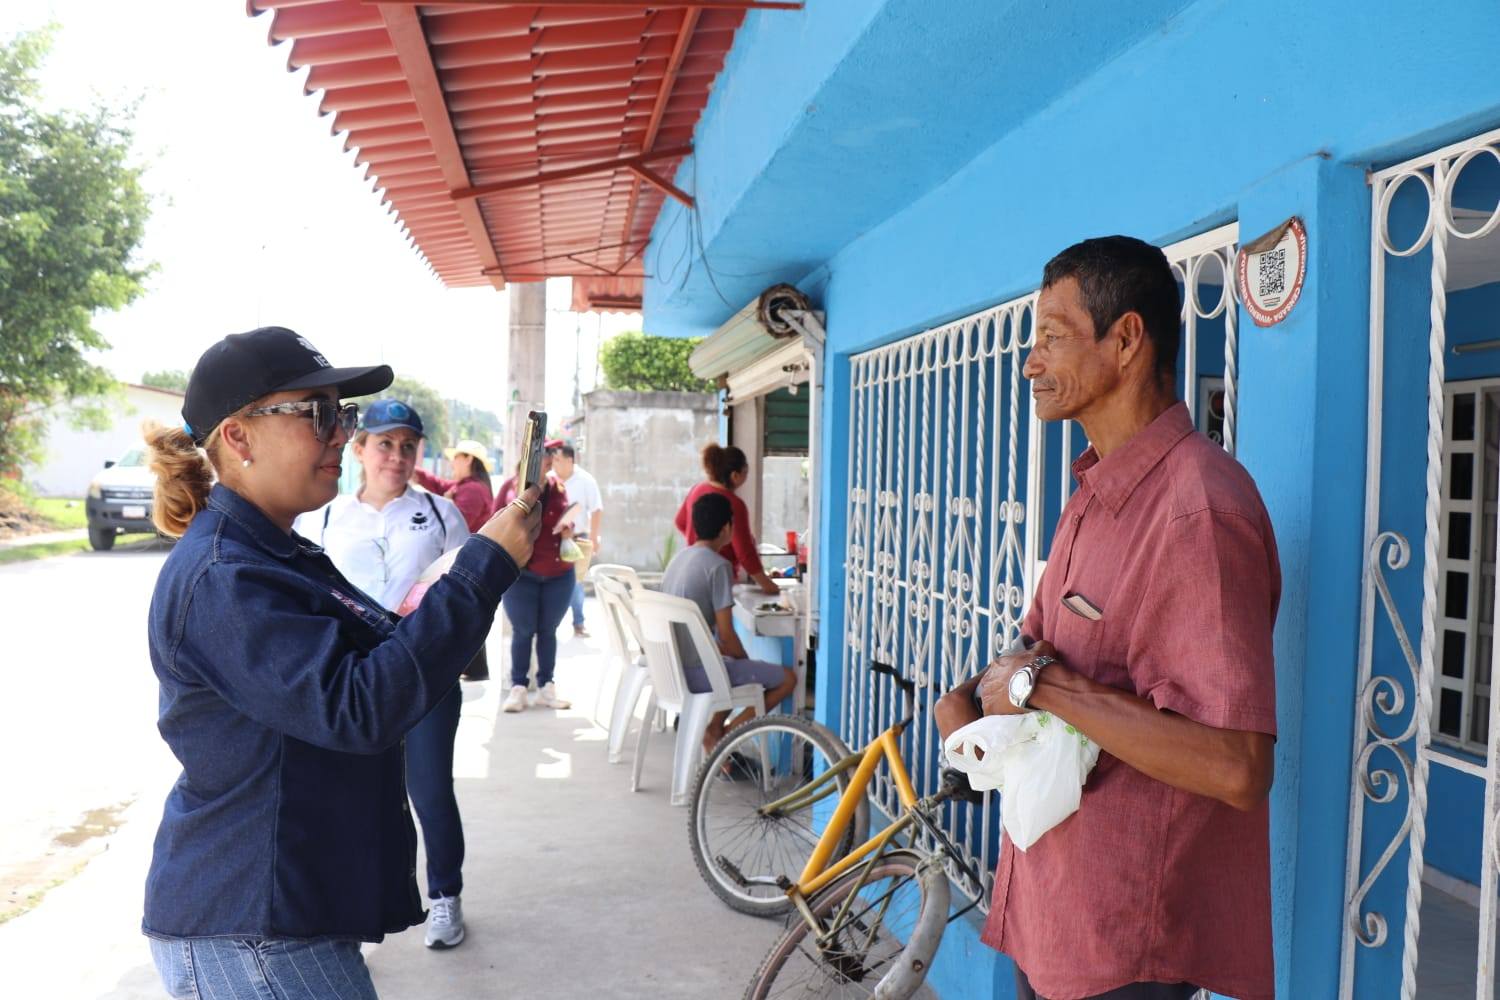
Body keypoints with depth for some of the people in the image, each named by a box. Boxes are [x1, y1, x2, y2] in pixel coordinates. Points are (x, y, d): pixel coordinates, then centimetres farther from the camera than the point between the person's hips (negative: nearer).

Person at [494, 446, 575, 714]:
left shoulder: (557, 486, 4)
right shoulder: (510, 486, -3)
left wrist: (567, 530, -5)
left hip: (558, 573, 3)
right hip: (520, 573, -3)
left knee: (548, 631, 10)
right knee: (523, 631, 2)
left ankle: (546, 686, 17)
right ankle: (518, 687, 11)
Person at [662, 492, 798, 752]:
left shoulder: (679, 558, 9)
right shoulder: (718, 566, -16)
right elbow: (726, 635, -17)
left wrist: (739, 657, 19)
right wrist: (746, 660, 3)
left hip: (673, 667, 9)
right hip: (697, 672, -9)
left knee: (733, 660, 34)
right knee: (787, 678, 2)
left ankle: (715, 730, 20)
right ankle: (724, 733, 4)